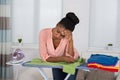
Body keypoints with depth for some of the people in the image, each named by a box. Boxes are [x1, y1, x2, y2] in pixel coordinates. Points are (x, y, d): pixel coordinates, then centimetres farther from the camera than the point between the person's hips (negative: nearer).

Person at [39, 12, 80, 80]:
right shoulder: (44, 33, -29)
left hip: (72, 62, -1)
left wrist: (70, 41, -44)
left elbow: (70, 57, -34)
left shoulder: (68, 37, -30)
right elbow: (44, 57, -29)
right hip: (56, 63, 2)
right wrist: (63, 58, -37)